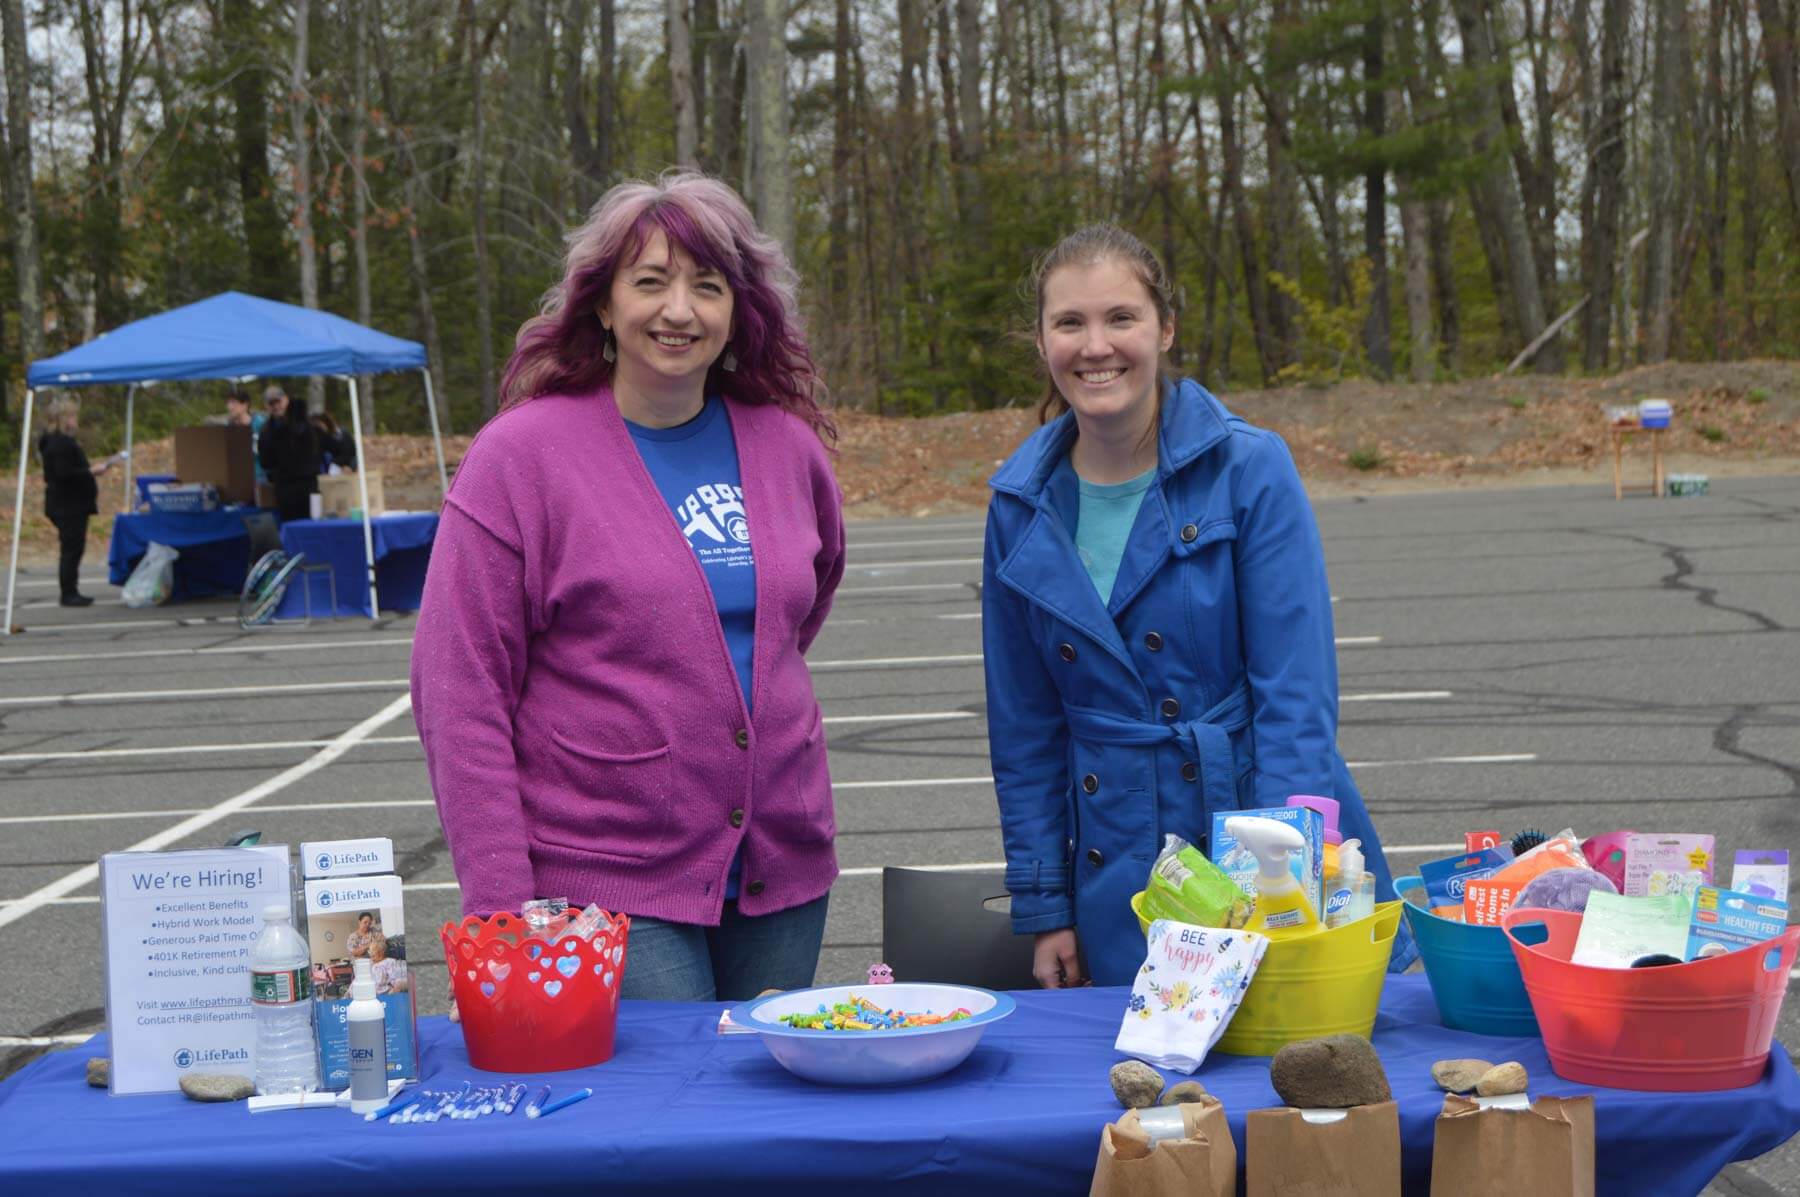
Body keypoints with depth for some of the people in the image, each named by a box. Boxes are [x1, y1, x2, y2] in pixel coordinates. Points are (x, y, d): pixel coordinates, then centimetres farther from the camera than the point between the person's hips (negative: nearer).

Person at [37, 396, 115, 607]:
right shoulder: (61, 443, -17)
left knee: (73, 549, 13)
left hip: (70, 505, 11)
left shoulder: (64, 441, 16)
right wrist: (91, 471, -17)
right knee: (71, 548, -6)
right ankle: (69, 593, -3)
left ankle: (71, 592, 18)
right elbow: (64, 473, -24)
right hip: (68, 506, -11)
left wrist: (91, 468, 14)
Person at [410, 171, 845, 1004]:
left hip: (783, 873, 5)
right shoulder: (522, 454, -7)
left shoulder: (787, 444, 5)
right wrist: (501, 909, -15)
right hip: (607, 887, -4)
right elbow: (458, 690, -10)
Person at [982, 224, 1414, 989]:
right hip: (1119, 883, 3)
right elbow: (1024, 727, 9)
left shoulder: (1250, 469, -8)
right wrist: (1043, 907, 6)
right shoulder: (1022, 504, 2)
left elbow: (1298, 695, -10)